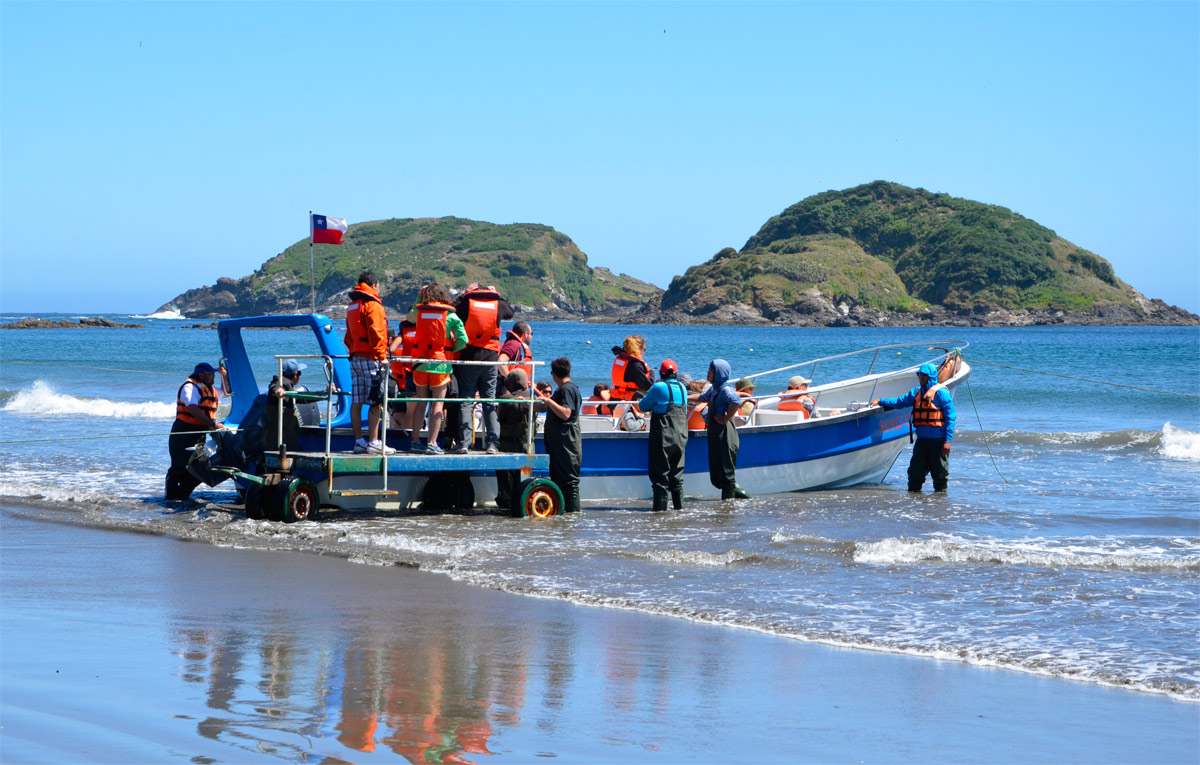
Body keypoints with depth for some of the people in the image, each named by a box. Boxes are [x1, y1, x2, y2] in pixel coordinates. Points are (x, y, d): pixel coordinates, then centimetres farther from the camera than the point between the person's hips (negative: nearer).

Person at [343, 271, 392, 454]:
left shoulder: (352, 306, 20)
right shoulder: (372, 305, -8)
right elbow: (376, 332, -16)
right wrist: (382, 356, -14)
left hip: (355, 357, 9)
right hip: (370, 359, -9)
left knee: (356, 402, 6)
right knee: (376, 402, -7)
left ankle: (358, 441, 7)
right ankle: (373, 441, -11)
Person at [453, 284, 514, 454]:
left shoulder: (466, 302, -4)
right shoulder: (497, 303, 5)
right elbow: (510, 312, 23)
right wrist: (496, 295, 30)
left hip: (468, 358, -2)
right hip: (491, 358, 2)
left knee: (465, 402, 1)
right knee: (490, 402, 8)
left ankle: (464, 442, -7)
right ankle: (492, 443, 3)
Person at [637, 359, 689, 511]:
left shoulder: (658, 387, -10)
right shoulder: (682, 388, 7)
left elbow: (643, 406, -1)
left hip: (663, 437, -5)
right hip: (681, 435, 5)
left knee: (660, 471, 0)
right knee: (677, 472, 13)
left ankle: (660, 506, -3)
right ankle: (679, 505, 14)